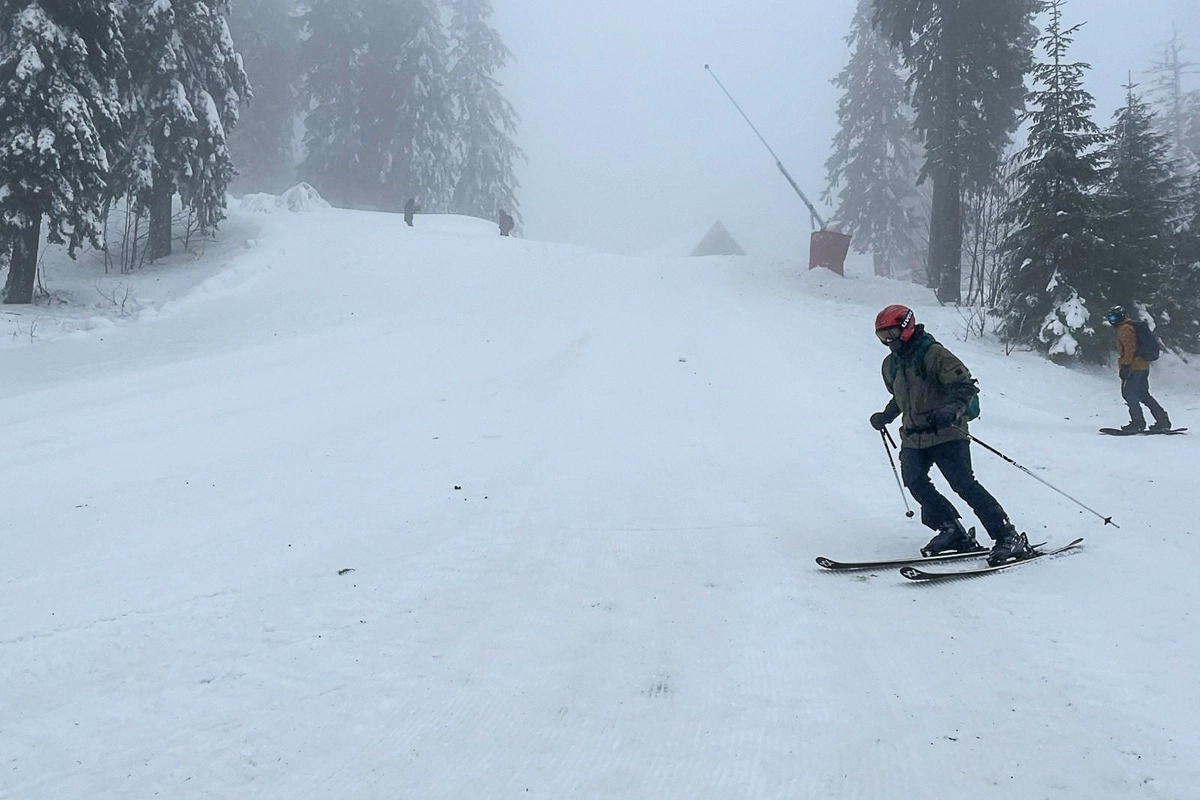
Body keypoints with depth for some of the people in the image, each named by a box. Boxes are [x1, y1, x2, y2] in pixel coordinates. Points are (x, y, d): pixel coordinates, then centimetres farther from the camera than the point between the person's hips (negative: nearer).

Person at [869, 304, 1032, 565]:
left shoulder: (933, 353, -11)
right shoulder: (890, 364, 14)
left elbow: (966, 386, -16)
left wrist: (952, 409, -32)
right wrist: (886, 416, 19)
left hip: (946, 433, -7)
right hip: (913, 438, 7)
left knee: (963, 483, -15)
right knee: (915, 482, -12)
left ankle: (1008, 537, -10)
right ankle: (953, 531, -4)